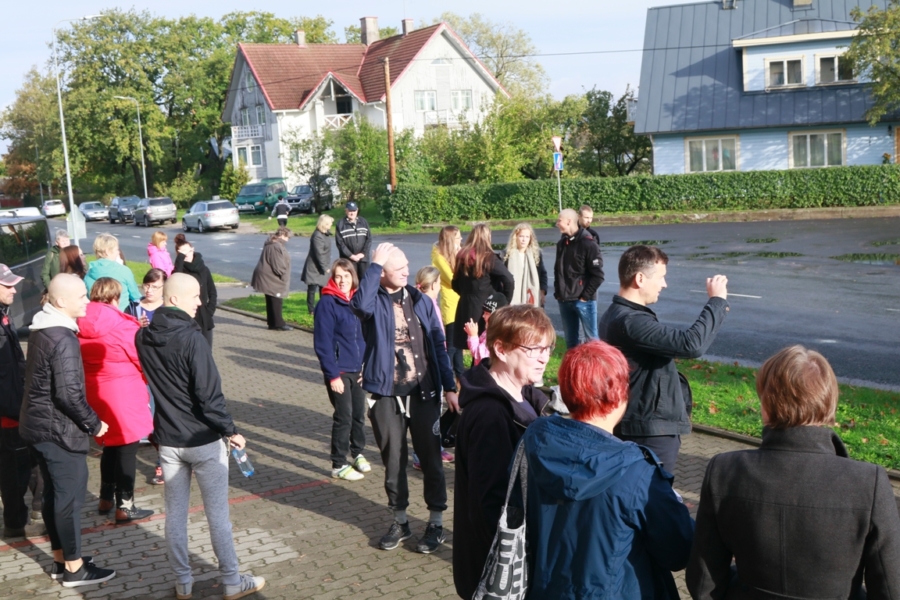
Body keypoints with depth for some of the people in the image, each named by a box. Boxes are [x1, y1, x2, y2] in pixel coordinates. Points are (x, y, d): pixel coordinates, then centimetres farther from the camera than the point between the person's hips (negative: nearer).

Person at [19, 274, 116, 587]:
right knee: (70, 497, 1)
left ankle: (60, 560, 29)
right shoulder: (63, 338, -23)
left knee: (54, 495, 17)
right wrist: (93, 424, -12)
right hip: (59, 430, -10)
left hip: (39, 425, 10)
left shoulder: (43, 328, 8)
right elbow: (68, 394, -26)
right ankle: (74, 568, 12)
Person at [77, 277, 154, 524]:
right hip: (123, 396, -7)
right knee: (127, 449, 4)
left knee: (110, 446, 22)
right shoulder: (123, 325, -18)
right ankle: (124, 506, 10)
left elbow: (82, 360, 6)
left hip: (95, 395, 7)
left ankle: (106, 499, 30)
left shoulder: (81, 325, 0)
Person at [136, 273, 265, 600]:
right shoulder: (192, 338, -21)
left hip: (167, 439, 6)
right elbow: (209, 395, -21)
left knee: (175, 513, 13)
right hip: (203, 440, -5)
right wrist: (230, 430, -10)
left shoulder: (143, 337, 0)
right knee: (217, 514, 6)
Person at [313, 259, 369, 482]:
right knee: (344, 417, 0)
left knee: (359, 413, 14)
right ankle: (339, 465, 13)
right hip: (339, 371, -5)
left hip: (359, 369, 5)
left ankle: (358, 453, 35)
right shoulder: (327, 303, -12)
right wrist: (332, 375, -15)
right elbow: (322, 343, -13)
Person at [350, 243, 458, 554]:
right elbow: (361, 305, -31)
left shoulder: (420, 301, 3)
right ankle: (400, 520, 27)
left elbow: (438, 345, 6)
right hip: (386, 394, -1)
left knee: (430, 458, 7)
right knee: (393, 460, 11)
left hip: (423, 392, 1)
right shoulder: (374, 302, -4)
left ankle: (436, 522, 21)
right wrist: (374, 264, -24)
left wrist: (449, 387, 2)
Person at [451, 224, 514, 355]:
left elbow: (456, 285, 13)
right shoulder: (488, 257, -13)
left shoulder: (462, 257, 5)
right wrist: (505, 302, -8)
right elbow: (509, 280, -19)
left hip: (466, 309, 6)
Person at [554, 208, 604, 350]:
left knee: (591, 338, 0)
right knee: (570, 339, 12)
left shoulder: (588, 244, -10)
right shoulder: (561, 243, 11)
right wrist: (557, 293, 8)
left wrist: (585, 296, -13)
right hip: (564, 301, 6)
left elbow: (598, 275, -12)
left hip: (584, 301, -6)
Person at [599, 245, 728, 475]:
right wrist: (717, 301, -20)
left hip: (640, 424, 11)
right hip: (651, 432, -11)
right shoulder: (631, 322, -26)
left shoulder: (617, 315, 9)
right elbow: (692, 344, -31)